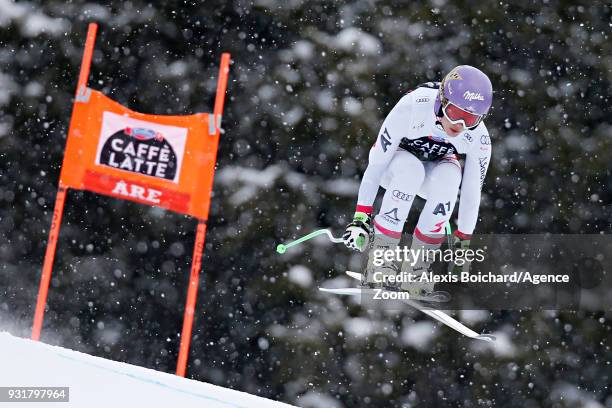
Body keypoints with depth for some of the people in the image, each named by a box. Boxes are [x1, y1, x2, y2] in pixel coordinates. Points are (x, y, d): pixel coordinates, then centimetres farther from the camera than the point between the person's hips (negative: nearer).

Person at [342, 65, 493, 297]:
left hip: (437, 167, 2)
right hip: (396, 164, -2)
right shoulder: (412, 106, -35)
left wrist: (464, 242, -8)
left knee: (449, 177, -34)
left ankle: (416, 267, -22)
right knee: (410, 170, -38)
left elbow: (472, 192, -12)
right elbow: (376, 162, -28)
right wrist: (361, 216, -29)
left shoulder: (479, 138, -25)